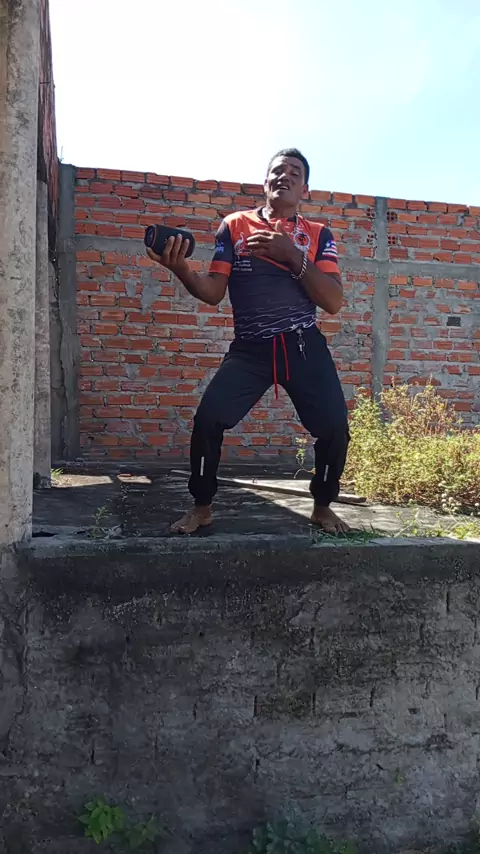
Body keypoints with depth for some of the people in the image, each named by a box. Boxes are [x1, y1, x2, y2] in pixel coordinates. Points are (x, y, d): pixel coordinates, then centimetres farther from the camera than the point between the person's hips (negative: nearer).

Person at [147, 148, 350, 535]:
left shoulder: (319, 235, 9)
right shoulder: (235, 226, 9)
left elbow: (334, 302, -4)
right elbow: (213, 292, 2)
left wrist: (293, 256, -13)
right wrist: (181, 268, -18)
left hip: (304, 347, 1)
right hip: (249, 349, 0)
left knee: (335, 426, -11)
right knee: (208, 418, -16)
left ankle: (323, 507, 16)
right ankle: (202, 506, 7)